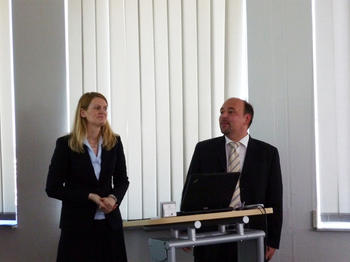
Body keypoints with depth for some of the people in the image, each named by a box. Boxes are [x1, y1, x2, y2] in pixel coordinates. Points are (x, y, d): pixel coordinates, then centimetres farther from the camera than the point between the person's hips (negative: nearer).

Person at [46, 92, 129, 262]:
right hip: (77, 224, -3)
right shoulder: (66, 144, -6)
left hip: (110, 222, 3)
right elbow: (52, 188, -6)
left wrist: (113, 198, -10)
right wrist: (90, 197, -14)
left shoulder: (114, 142, 4)